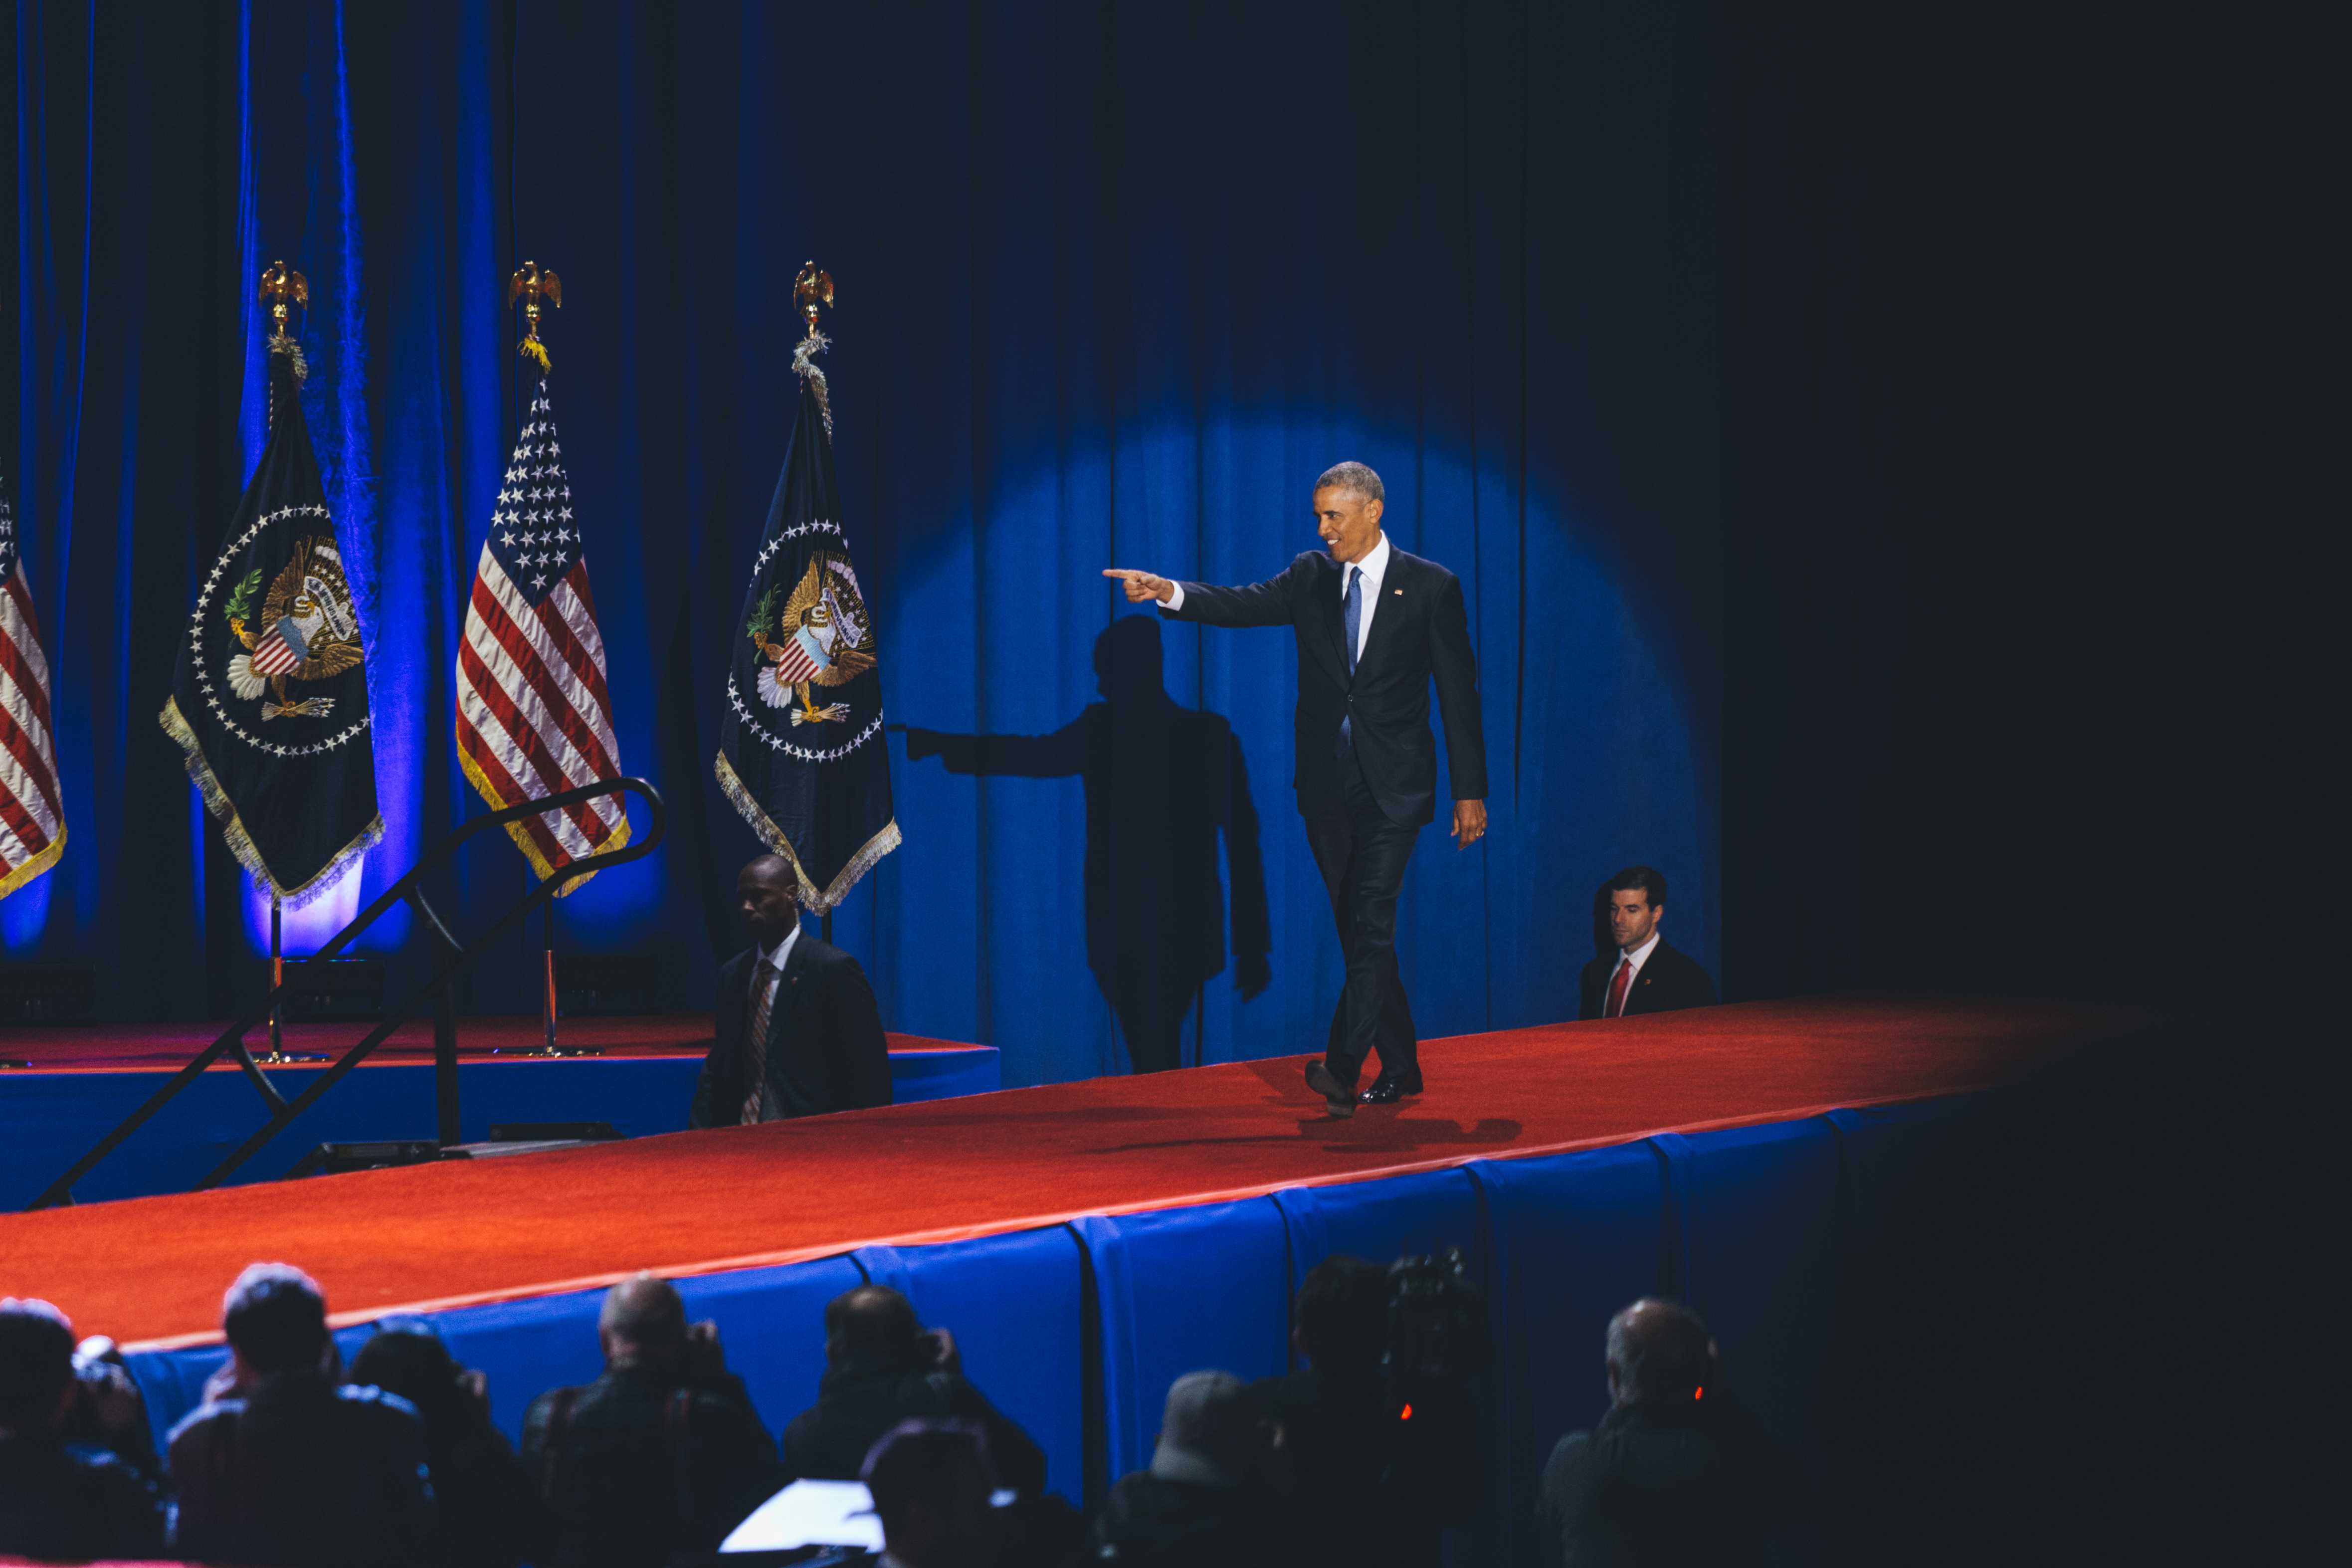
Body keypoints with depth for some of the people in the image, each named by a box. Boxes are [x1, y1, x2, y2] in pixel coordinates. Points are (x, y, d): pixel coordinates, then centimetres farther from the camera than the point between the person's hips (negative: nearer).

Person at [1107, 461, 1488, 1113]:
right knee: (1357, 930, 9)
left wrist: (1470, 790, -5)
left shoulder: (1431, 588, -3)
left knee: (1371, 924, -15)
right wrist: (1170, 593, -24)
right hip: (1328, 785, 4)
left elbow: (1458, 693, -2)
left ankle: (1342, 1069, -24)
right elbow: (1243, 605, -5)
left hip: (1393, 789, -4)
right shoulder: (1311, 577, 7)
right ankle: (1399, 1067, 21)